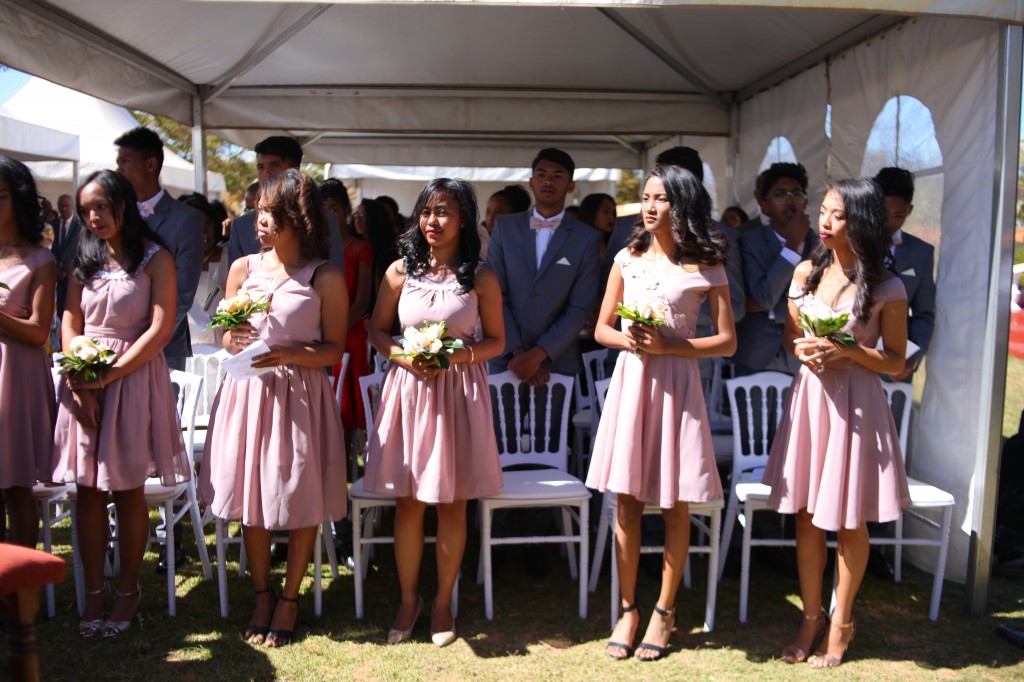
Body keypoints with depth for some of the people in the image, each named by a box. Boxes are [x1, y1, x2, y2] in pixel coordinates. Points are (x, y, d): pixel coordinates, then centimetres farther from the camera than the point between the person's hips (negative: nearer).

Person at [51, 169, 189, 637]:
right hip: (84, 380, 4)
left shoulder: (155, 258, -3)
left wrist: (107, 376, -15)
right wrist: (79, 383, -7)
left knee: (128, 489, 2)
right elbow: (70, 324, 8)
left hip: (133, 376, -4)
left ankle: (127, 590, 15)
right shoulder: (85, 259, 13)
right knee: (88, 488, 5)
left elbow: (161, 328, -10)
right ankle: (94, 590, 15)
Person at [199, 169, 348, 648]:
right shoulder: (243, 268, 6)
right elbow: (226, 336, 12)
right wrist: (234, 341, -11)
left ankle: (289, 598, 24)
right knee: (250, 496, 10)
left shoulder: (325, 278, -6)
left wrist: (286, 354, -21)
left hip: (300, 393, -3)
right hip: (247, 392, 4)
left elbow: (334, 349, -6)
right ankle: (261, 595, 29)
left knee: (300, 499, 4)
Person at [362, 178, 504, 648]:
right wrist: (403, 356, -10)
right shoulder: (401, 270, 2)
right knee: (408, 501, 7)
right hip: (408, 386, 1)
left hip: (459, 389, -1)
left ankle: (443, 601, 24)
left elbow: (496, 340, 3)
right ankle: (409, 598, 26)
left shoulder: (480, 277, -2)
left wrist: (456, 356, -14)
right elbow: (377, 329, 9)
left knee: (452, 502, 7)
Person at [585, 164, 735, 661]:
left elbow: (727, 341, -2)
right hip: (630, 378, 3)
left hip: (676, 383, -2)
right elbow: (602, 329, 10)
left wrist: (668, 345, -14)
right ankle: (628, 610, 19)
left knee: (674, 504, 5)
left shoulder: (706, 268, -1)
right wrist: (628, 338, -11)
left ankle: (663, 612, 20)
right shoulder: (628, 259, 7)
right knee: (627, 501, 5)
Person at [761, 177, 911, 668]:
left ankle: (841, 622, 26)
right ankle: (812, 616, 26)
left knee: (849, 520, 8)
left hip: (855, 404, -4)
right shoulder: (807, 272, 5)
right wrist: (804, 349, -8)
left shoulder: (886, 288, -7)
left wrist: (847, 351, -18)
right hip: (808, 396, 4)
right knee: (806, 515, 10)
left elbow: (896, 361, -3)